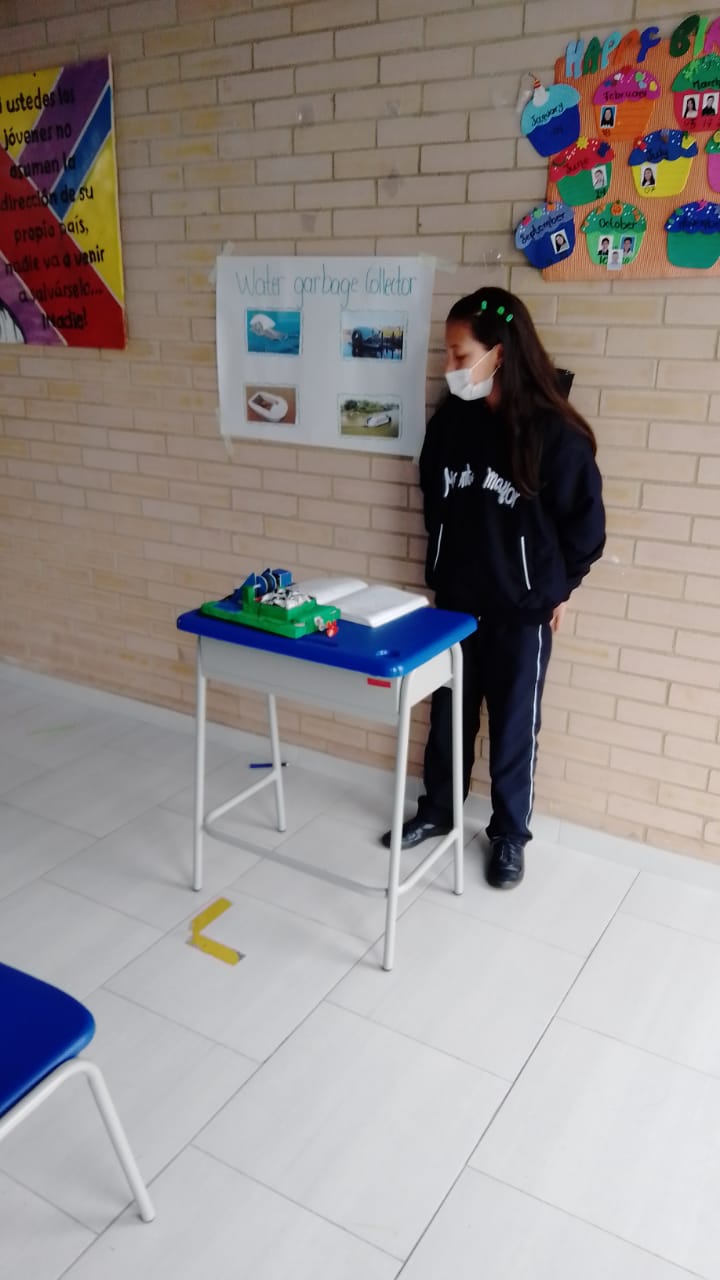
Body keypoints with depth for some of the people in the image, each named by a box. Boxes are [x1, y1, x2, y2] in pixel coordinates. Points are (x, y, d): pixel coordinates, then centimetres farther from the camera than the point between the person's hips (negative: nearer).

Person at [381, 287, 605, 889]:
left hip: (523, 608, -4)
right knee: (449, 712, 17)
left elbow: (584, 519, -7)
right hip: (455, 598, 4)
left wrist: (559, 588, 0)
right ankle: (437, 811, 37)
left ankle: (509, 834, 28)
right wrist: (443, 571, 13)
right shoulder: (450, 420, -2)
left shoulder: (554, 432, -17)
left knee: (513, 723, 10)